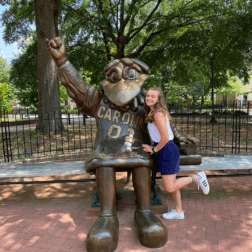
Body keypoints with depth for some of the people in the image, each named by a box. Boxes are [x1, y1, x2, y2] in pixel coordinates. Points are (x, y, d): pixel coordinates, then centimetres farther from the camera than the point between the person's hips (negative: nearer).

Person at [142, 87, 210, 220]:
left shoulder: (158, 114, -19)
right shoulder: (152, 113, 11)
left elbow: (165, 138, -23)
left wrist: (154, 149, -9)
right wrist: (153, 147, 16)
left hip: (167, 151, -10)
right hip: (165, 151, 10)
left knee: (170, 188, -3)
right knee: (172, 184, 17)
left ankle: (197, 177, 10)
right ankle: (179, 212, 30)